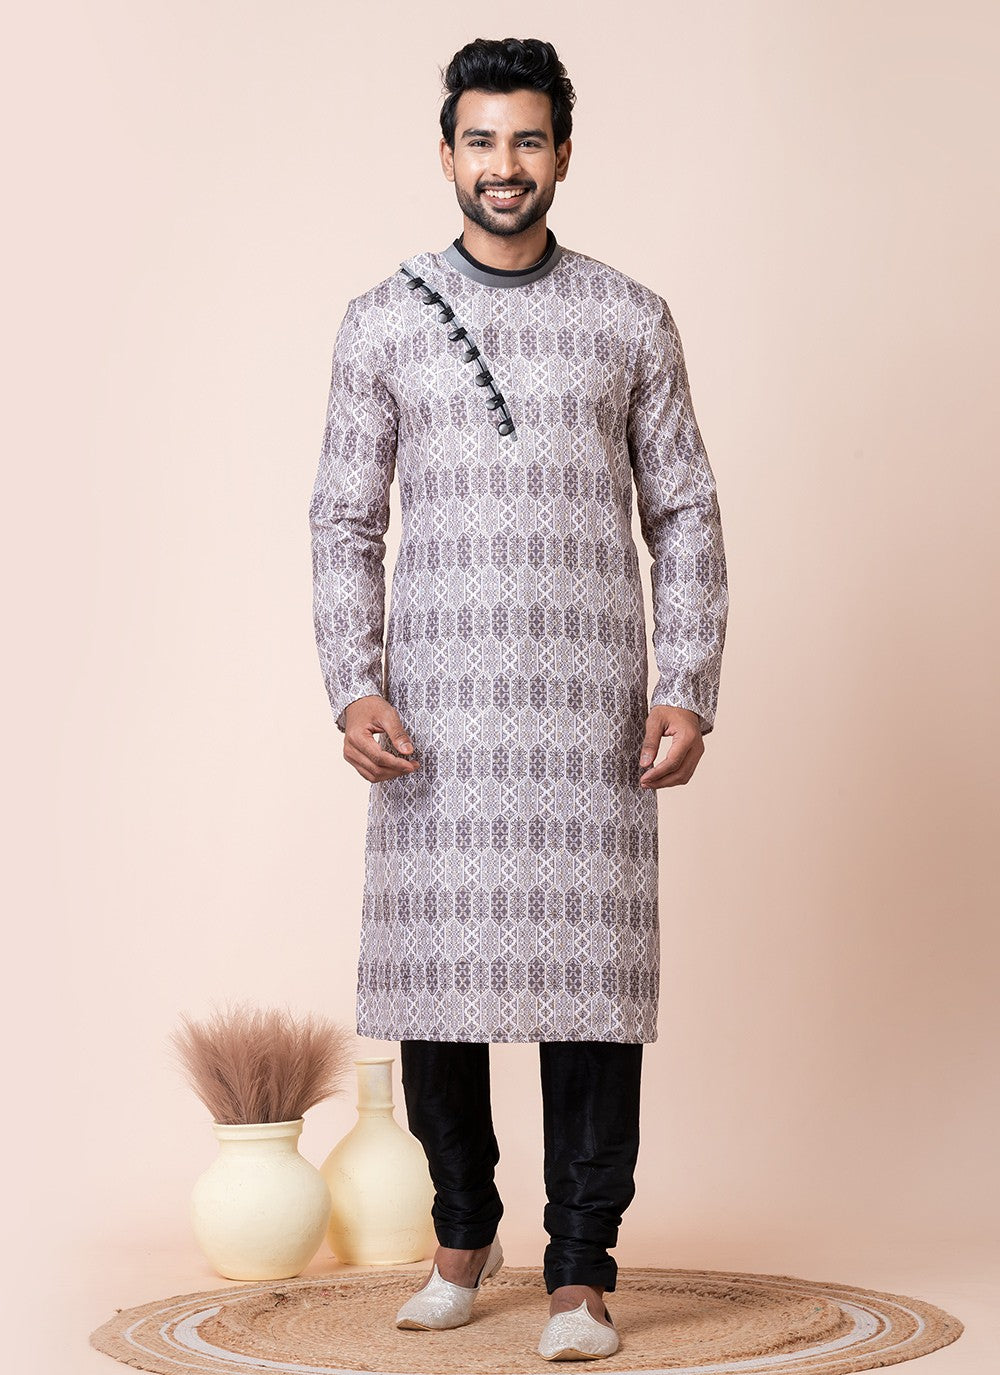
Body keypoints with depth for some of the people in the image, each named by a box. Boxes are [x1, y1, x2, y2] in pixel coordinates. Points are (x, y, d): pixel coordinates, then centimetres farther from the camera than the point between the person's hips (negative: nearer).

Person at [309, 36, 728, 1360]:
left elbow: (685, 515, 8)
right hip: (436, 704, 1)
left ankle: (581, 1272, 7)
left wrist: (689, 690, -2)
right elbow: (345, 521, 7)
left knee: (590, 971, -3)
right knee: (432, 964, 3)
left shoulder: (631, 321, 8)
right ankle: (463, 1232, 23)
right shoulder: (382, 322, 8)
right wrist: (352, 688, -5)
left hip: (590, 703, -1)